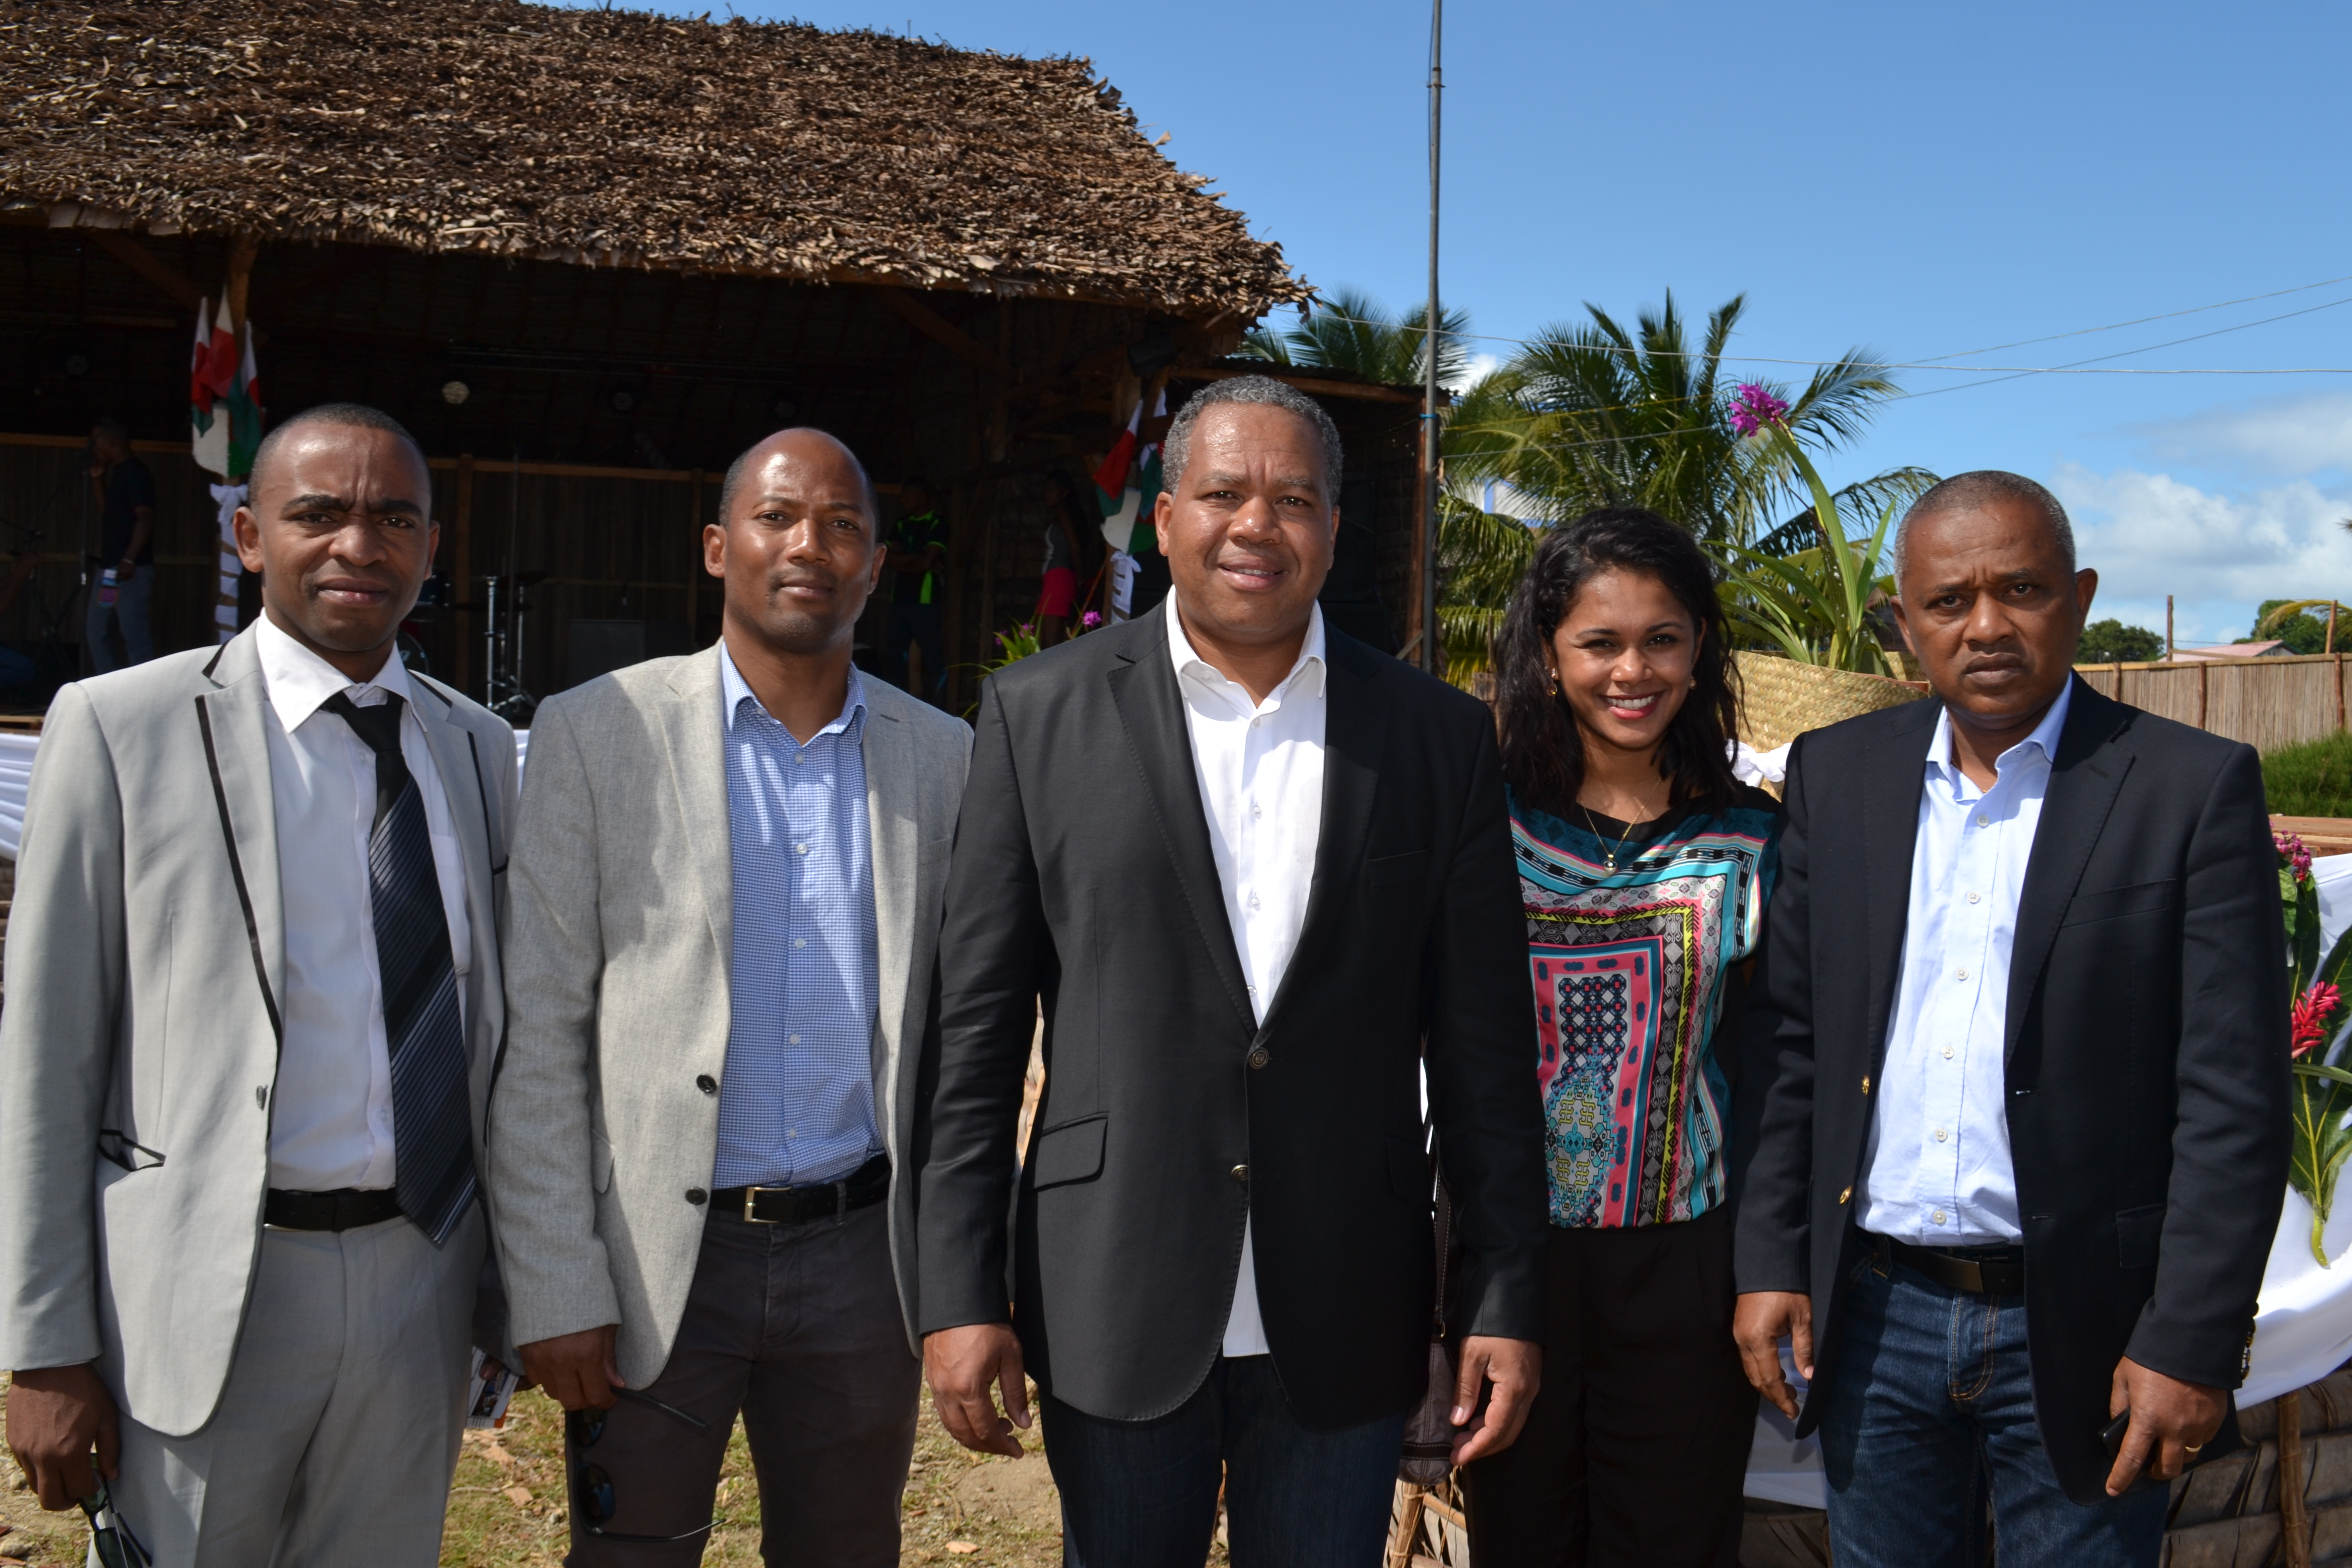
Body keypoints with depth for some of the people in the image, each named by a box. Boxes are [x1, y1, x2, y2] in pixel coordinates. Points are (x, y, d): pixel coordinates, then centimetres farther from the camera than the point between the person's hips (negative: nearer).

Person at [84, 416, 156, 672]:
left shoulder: (135, 472, -10)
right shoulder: (114, 472, 17)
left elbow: (145, 518, -18)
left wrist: (129, 560, -25)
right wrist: (97, 480, 14)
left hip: (132, 570, -10)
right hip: (109, 567, 10)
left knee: (134, 634, -10)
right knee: (96, 630, 12)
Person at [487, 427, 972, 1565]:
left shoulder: (944, 759, 4)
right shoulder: (597, 733, -3)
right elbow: (536, 1031, -5)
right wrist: (554, 1290, -8)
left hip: (862, 1257, 2)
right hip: (655, 1264, -2)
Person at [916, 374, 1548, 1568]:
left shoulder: (1437, 734, 3)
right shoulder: (1040, 713, -1)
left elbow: (1482, 1045, 3)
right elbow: (975, 1028, -1)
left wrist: (1507, 1301, 1)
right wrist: (959, 1294, -4)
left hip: (1341, 1327, 1)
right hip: (1114, 1315, -1)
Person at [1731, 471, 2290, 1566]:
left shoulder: (2196, 787, -6)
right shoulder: (1837, 776, 4)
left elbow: (2234, 1096, -8)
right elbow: (1788, 1041, 6)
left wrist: (2191, 1341, -12)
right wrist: (1769, 1263, 1)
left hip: (2080, 1336, -3)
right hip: (1873, 1319, 3)